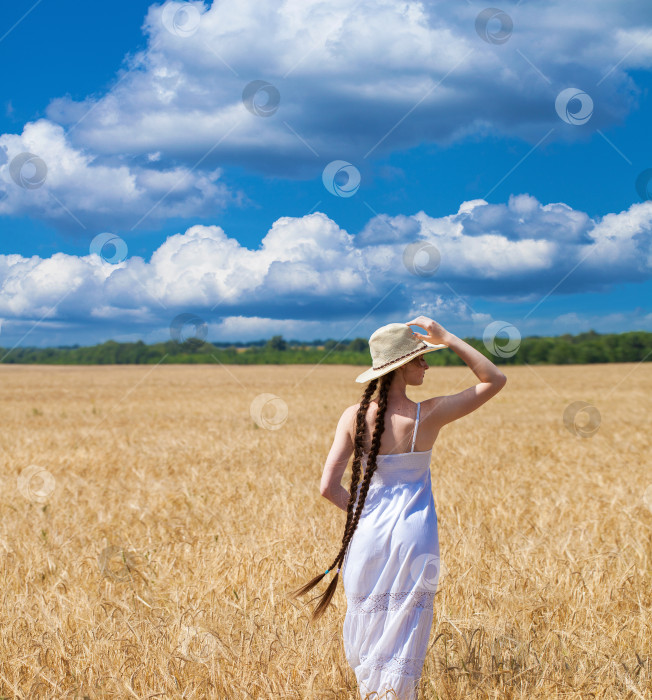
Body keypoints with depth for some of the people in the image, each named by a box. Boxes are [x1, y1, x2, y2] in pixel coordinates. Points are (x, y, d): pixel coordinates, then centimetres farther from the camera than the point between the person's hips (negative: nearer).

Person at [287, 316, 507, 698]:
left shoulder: (354, 417, -7)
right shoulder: (429, 415, -14)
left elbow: (328, 486, -10)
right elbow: (496, 379, -4)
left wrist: (362, 513, 7)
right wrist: (448, 339, -8)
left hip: (368, 537, 3)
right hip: (412, 536, -3)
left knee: (368, 629, 19)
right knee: (403, 638, 6)